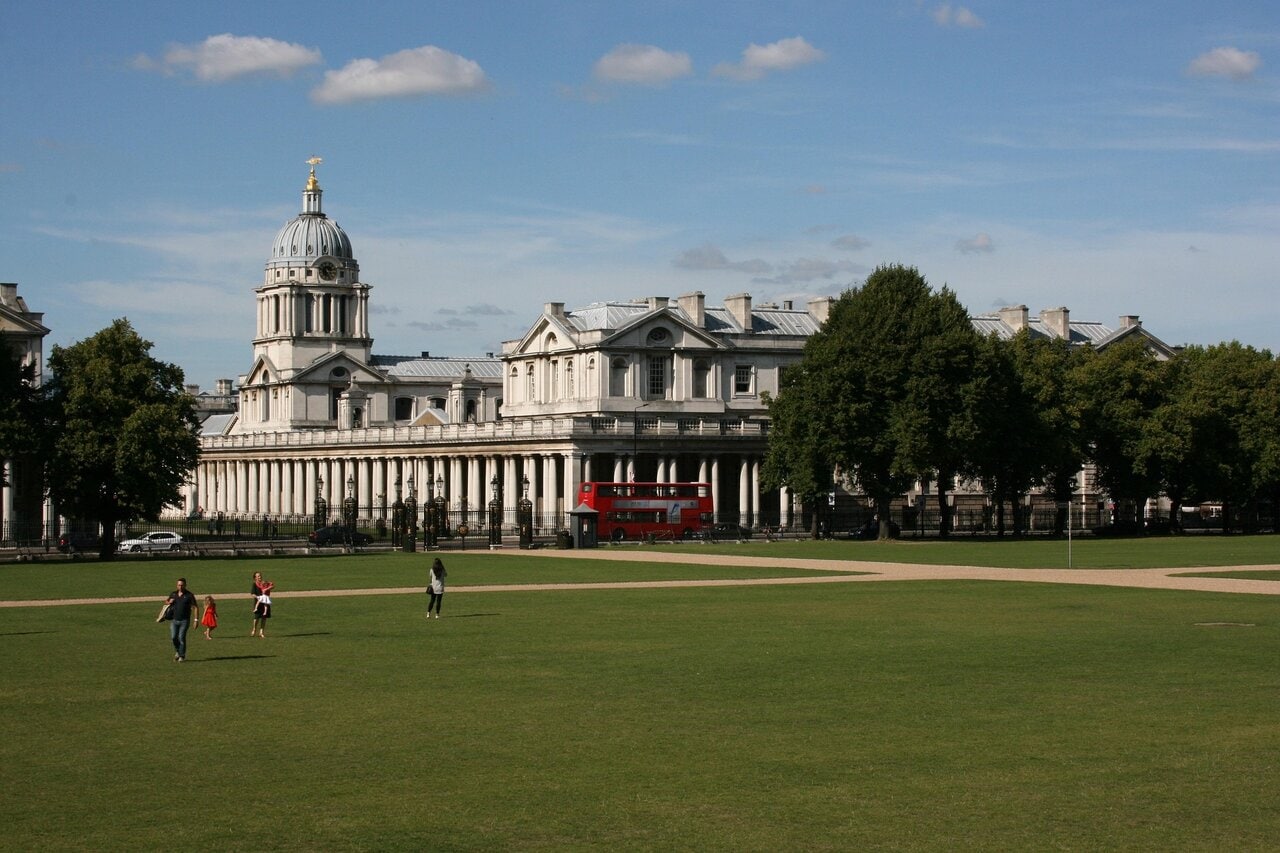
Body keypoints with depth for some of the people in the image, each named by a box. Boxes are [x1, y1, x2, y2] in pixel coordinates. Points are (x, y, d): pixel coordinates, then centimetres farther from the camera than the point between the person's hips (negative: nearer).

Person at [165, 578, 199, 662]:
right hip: (174, 620, 4)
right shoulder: (173, 594, 9)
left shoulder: (189, 595, -5)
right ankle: (177, 651, 19)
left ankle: (182, 656, 4)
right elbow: (166, 601, 25)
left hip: (184, 620, -4)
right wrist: (168, 602, -1)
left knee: (181, 638, -9)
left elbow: (195, 607, -5)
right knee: (173, 637, -7)